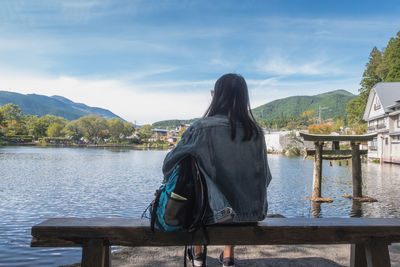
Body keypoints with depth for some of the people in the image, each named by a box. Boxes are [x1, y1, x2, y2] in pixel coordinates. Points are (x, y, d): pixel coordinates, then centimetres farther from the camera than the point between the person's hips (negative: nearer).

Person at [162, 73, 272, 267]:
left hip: (214, 213, -2)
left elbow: (170, 165, -8)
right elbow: (265, 176, 3)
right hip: (253, 212, 3)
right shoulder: (255, 131, -4)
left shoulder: (201, 128, -13)